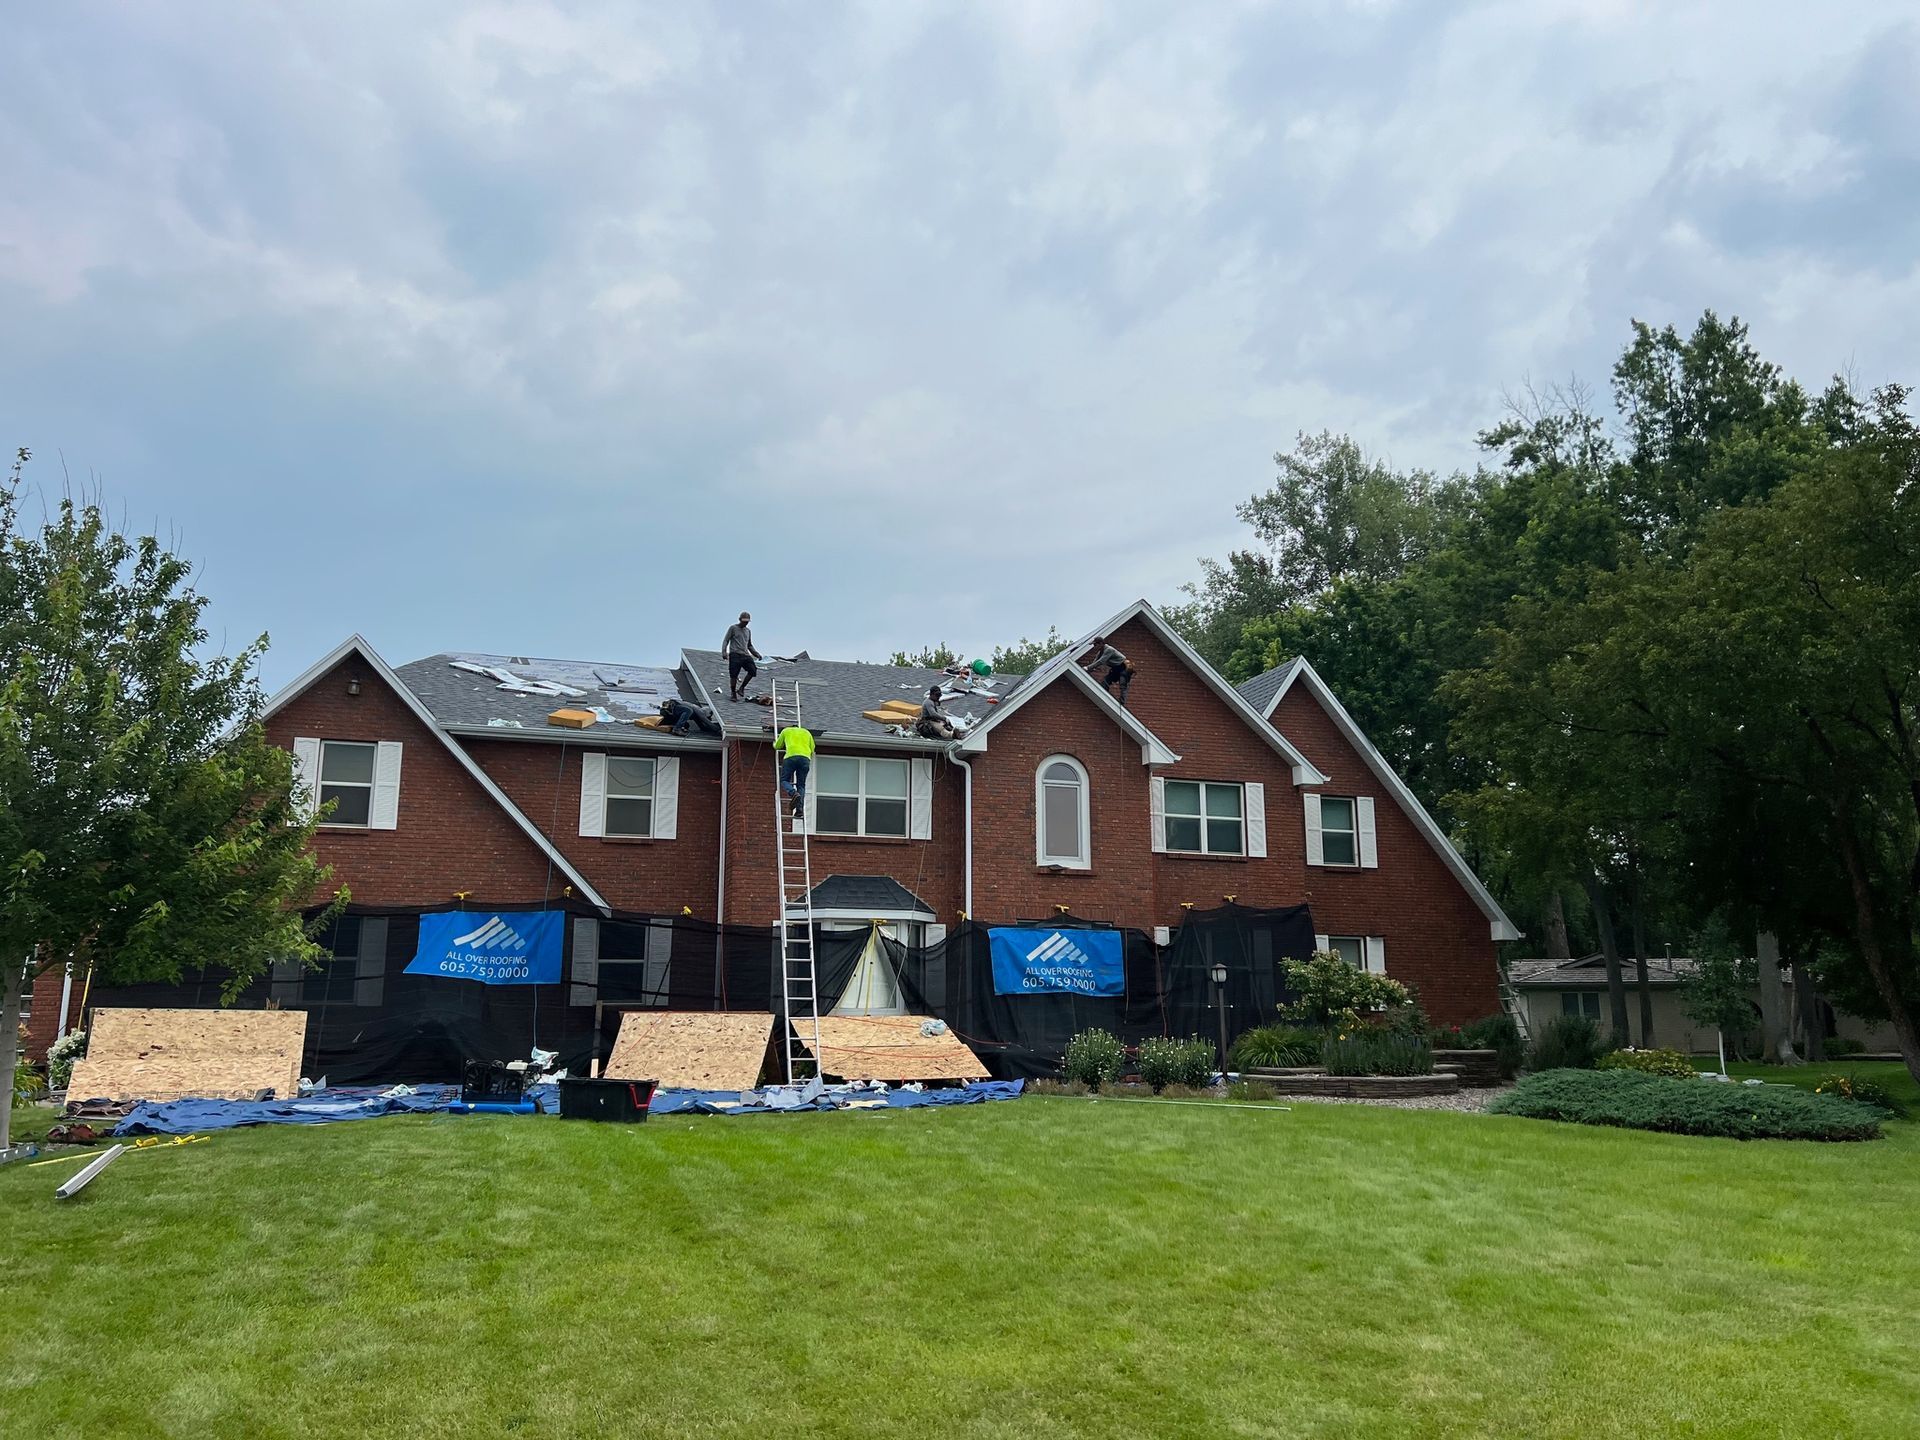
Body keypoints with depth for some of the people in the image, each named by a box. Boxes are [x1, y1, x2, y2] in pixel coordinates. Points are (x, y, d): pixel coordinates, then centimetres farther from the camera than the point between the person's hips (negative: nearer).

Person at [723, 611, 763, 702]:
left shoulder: (748, 631, 23)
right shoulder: (733, 628, 7)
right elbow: (726, 641, 4)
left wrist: (757, 654, 22)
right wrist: (724, 652, -11)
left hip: (745, 655, 5)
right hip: (735, 654, -5)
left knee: (753, 671, -15)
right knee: (733, 675, -8)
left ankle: (741, 688, -1)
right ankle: (733, 694, 3)